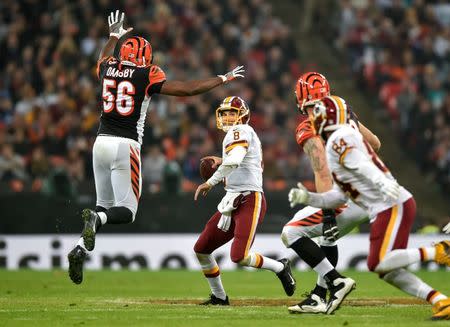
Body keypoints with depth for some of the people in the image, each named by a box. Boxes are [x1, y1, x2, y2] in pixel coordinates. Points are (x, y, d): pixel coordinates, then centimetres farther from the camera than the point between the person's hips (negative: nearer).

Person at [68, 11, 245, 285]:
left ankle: (80, 250, -3)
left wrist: (114, 35, 55)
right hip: (126, 146, -5)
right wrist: (223, 79, 6)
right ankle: (95, 219, -32)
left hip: (102, 142, 5)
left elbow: (104, 59, 37)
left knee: (105, 205, 16)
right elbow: (188, 89, -5)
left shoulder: (108, 69, 9)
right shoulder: (146, 76, -4)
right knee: (127, 211, -1)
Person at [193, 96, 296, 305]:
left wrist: (210, 182, -22)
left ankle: (280, 267, 3)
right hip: (232, 202, 10)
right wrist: (221, 162, 26)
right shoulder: (243, 134, 21)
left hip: (250, 201, -10)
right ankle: (219, 297, 20)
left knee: (239, 256, -21)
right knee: (201, 249, 7)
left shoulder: (241, 131, -8)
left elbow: (234, 161, -26)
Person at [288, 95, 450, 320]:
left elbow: (363, 165, -26)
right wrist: (308, 198, 18)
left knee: (378, 264, -15)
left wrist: (384, 184, -40)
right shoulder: (341, 141, 22)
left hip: (393, 206, -10)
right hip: (384, 210, 10)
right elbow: (340, 196, 23)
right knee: (388, 271, 6)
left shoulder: (339, 139, -7)